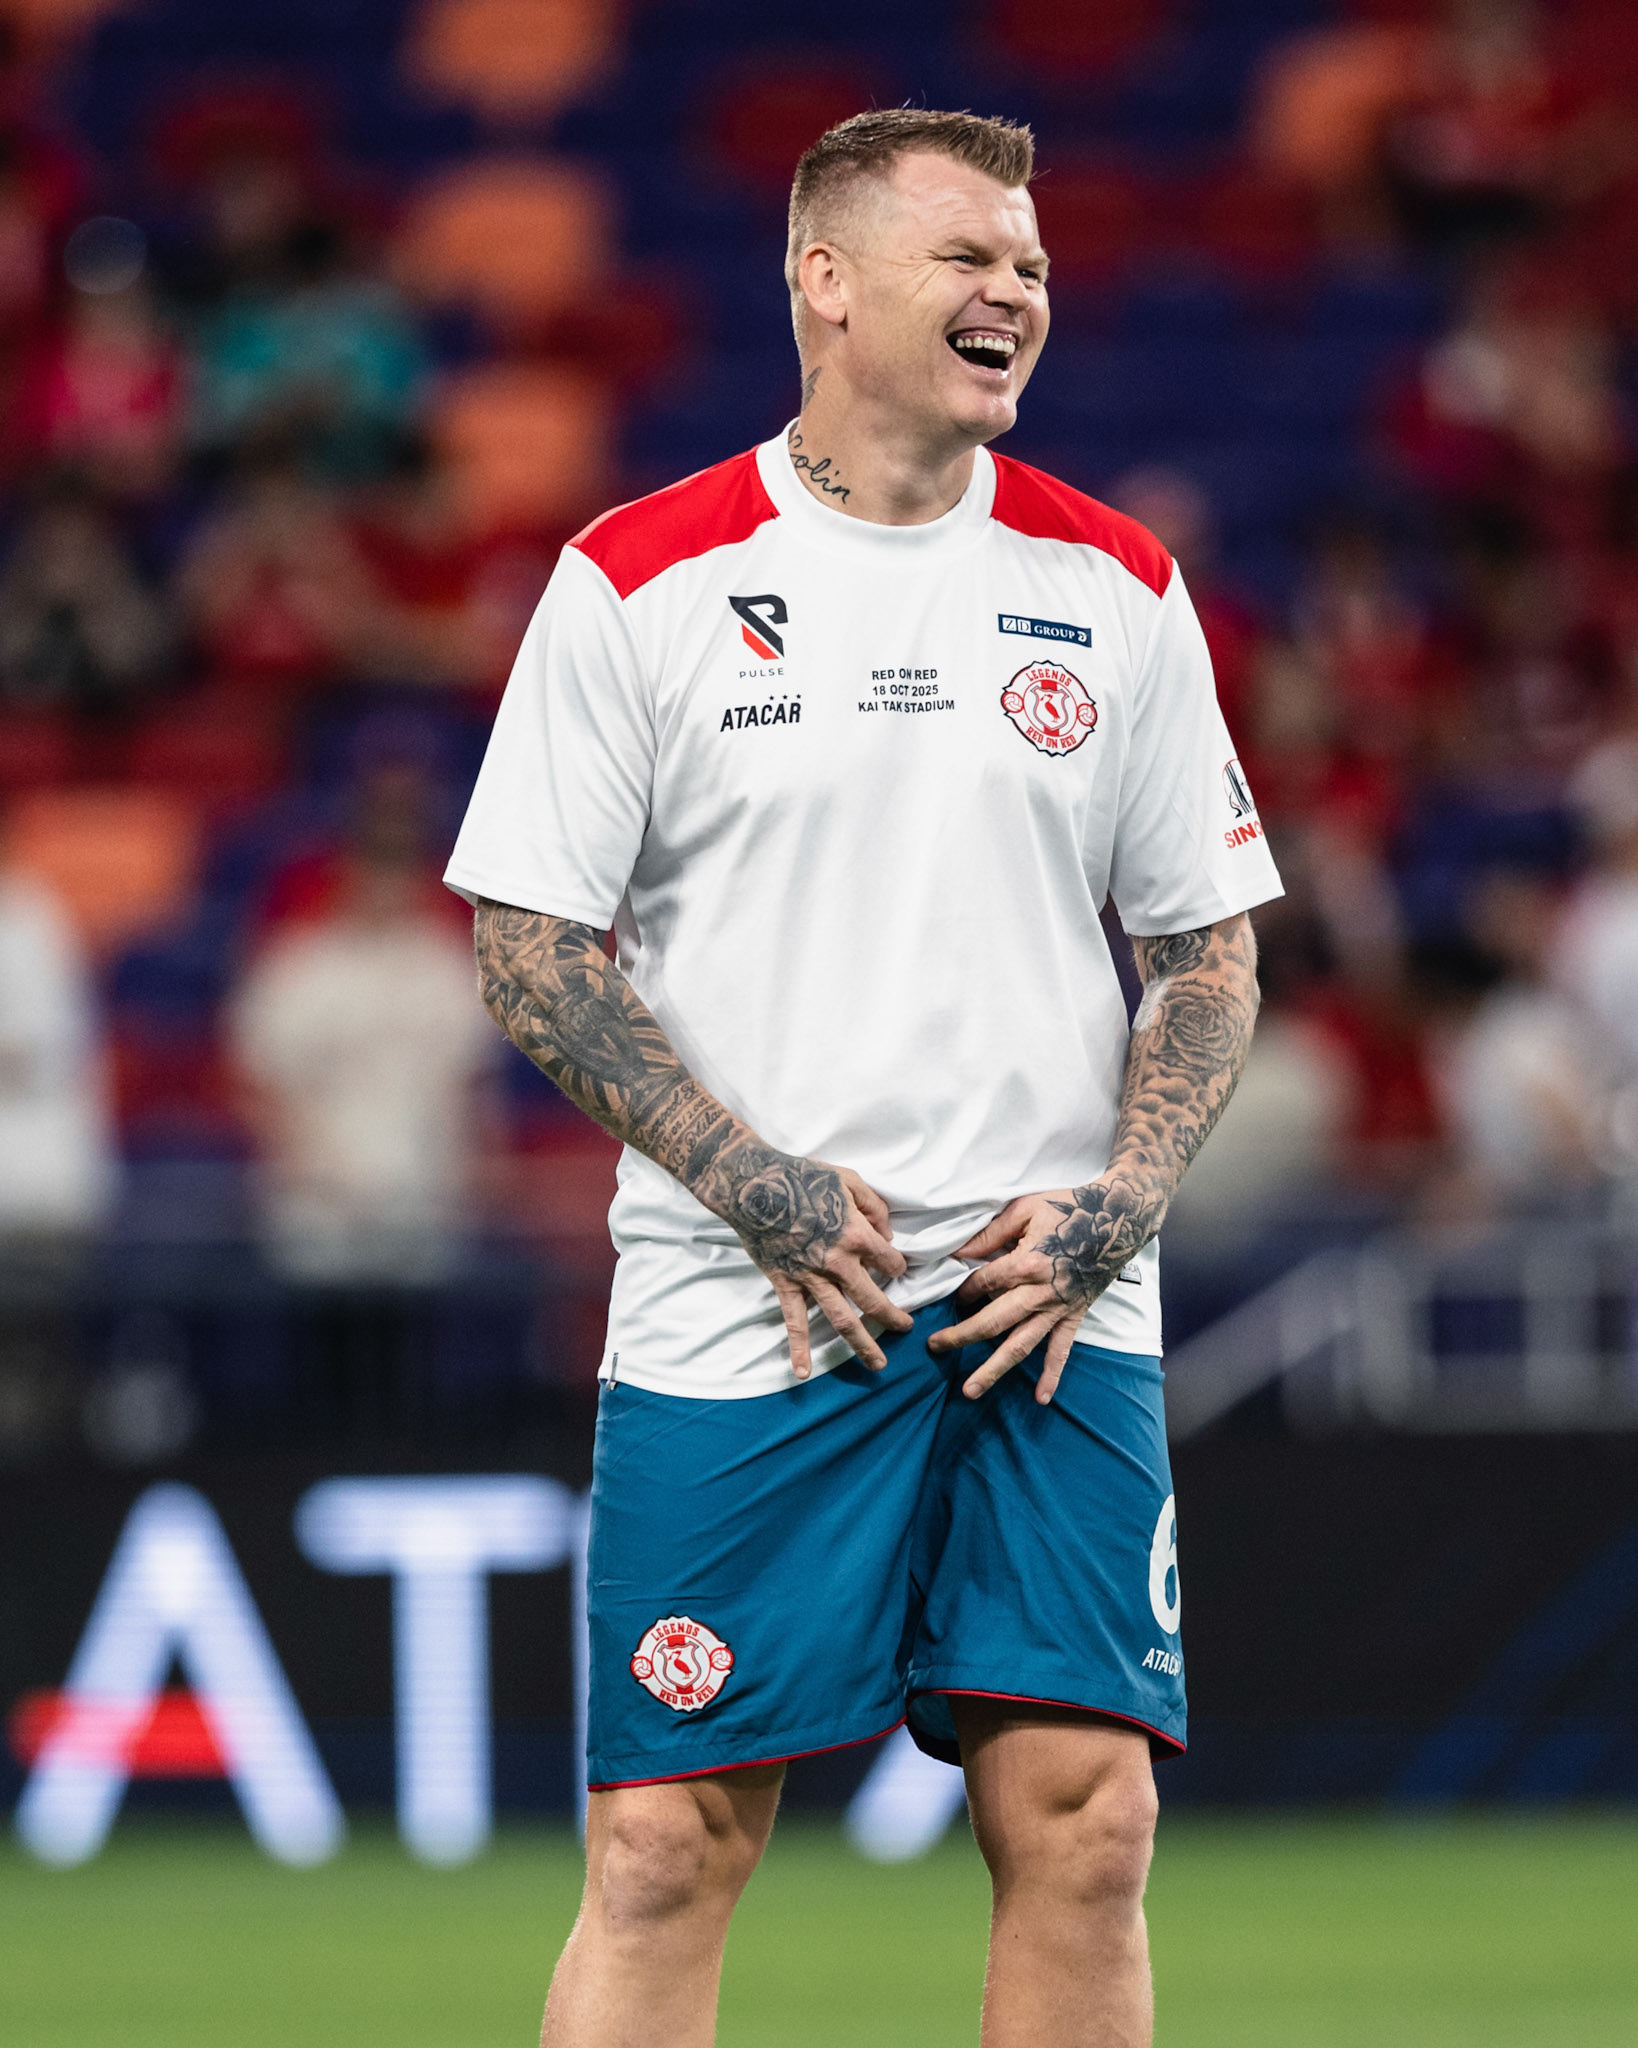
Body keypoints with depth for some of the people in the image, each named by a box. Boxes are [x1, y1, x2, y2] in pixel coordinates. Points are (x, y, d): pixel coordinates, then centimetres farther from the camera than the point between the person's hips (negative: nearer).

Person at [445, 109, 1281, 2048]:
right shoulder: (640, 580, 0)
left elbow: (1207, 945, 13)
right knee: (666, 1840, -6)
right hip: (740, 1311, -3)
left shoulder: (1119, 590, 9)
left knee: (1080, 1816, -4)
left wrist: (1113, 1209, -3)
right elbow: (527, 940, 0)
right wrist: (759, 1190, -11)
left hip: (1052, 1309, 3)